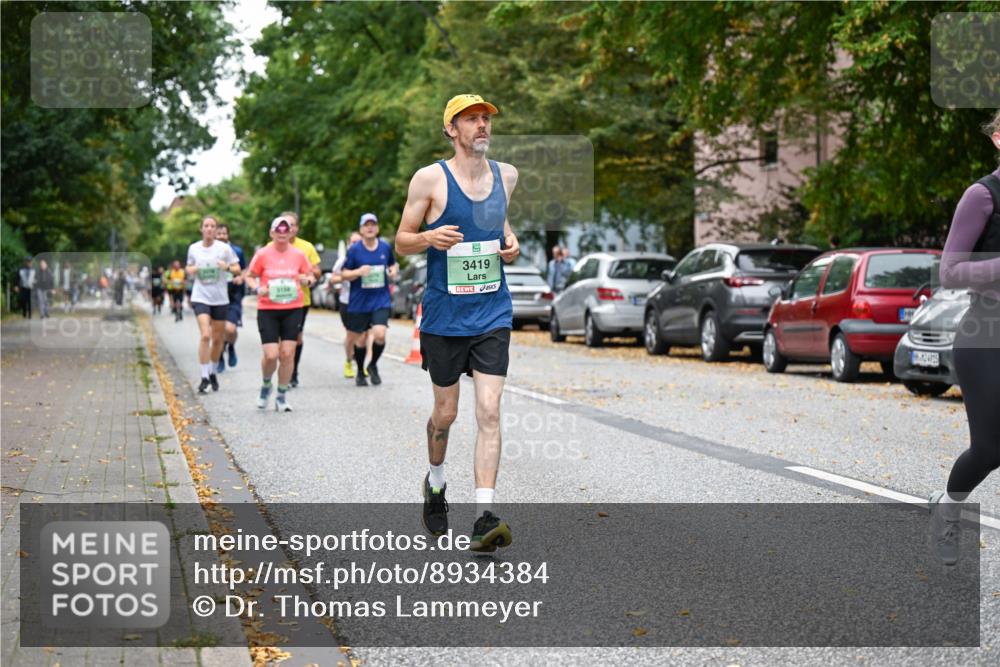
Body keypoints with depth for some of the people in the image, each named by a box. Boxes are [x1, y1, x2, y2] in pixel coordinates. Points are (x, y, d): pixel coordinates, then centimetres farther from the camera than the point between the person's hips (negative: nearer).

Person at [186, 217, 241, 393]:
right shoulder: (193, 248, 4)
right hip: (200, 297, -1)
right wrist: (192, 270, -6)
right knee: (205, 336, -17)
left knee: (217, 339, 8)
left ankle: (212, 372, 30)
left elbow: (237, 268, 0)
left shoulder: (224, 248, -2)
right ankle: (204, 377, -14)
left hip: (220, 298, 1)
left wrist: (227, 267, -22)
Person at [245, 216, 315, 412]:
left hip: (293, 309, 2)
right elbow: (249, 276, 8)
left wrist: (307, 280, -9)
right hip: (267, 310, -2)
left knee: (287, 353, -3)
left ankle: (282, 396, 11)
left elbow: (310, 275, 14)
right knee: (271, 355, -9)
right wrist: (257, 289, -12)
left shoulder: (299, 254, 3)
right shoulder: (262, 254, -2)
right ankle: (265, 386, 23)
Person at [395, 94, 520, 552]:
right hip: (445, 316, -2)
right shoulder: (430, 179, -6)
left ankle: (484, 517, -14)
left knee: (489, 411, -10)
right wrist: (430, 238, -23)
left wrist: (511, 245, 5)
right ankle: (435, 483, 39)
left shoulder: (506, 176, 7)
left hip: (492, 315, 2)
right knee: (446, 412, 10)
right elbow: (401, 242, -2)